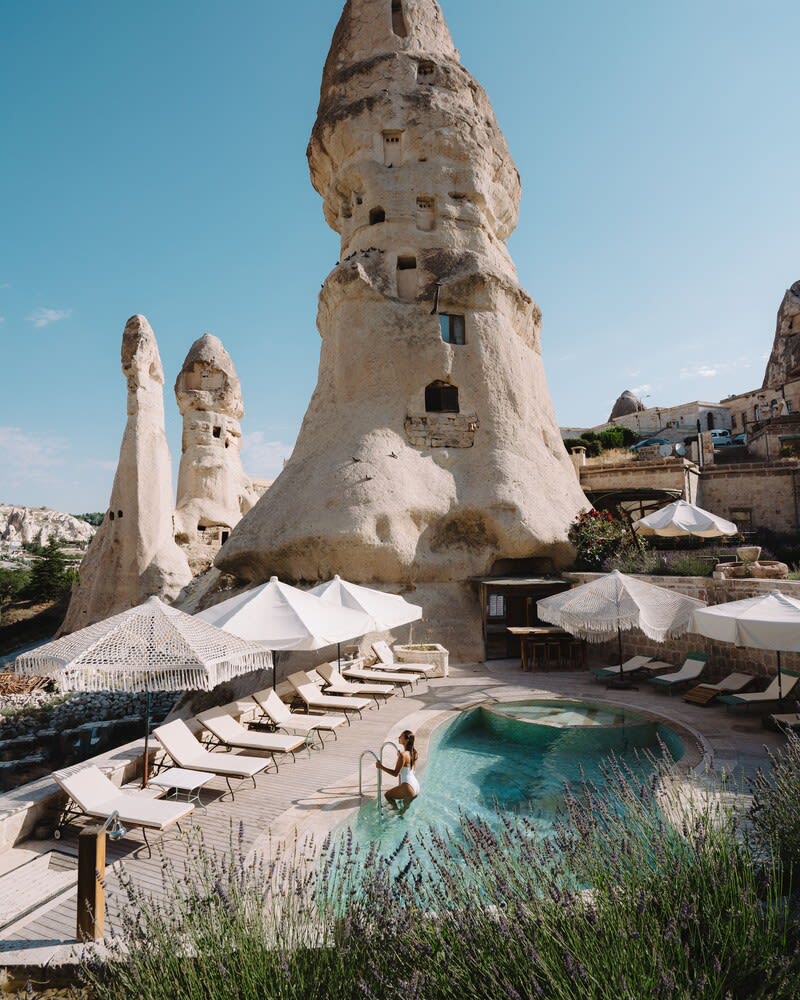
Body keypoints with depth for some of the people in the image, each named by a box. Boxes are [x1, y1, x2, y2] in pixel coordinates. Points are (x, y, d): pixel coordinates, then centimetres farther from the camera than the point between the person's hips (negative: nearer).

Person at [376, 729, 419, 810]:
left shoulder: (403, 755, -17)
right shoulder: (413, 752, 7)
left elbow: (395, 773, -15)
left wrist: (381, 767, -11)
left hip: (408, 788, -9)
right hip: (416, 787, 9)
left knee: (387, 795, 12)